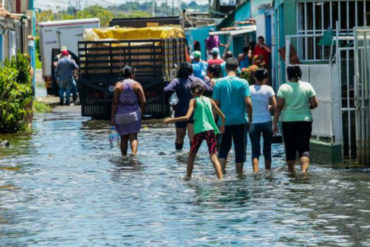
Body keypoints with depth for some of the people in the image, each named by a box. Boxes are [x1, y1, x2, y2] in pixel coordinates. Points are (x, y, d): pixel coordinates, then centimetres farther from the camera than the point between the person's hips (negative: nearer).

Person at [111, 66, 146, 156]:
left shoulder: (118, 85, -2)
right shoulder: (137, 85, -1)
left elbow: (115, 102, -7)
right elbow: (143, 102, -5)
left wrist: (112, 118, -4)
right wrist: (141, 113, 10)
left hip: (120, 115, 1)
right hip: (134, 114, -1)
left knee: (124, 138, 13)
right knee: (133, 137, -6)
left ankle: (124, 157, 19)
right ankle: (134, 152, -30)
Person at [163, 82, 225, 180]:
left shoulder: (194, 101, 1)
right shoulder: (209, 100, 11)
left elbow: (187, 117, -12)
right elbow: (222, 116, 13)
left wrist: (170, 120, -6)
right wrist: (223, 125, 33)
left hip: (199, 131, -2)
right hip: (210, 130, 2)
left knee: (192, 155, 16)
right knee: (213, 156, -3)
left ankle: (188, 176, 20)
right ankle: (220, 178, -17)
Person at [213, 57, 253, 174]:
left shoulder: (219, 83, -2)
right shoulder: (243, 83, -5)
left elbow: (216, 103, -2)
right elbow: (248, 103, -10)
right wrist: (250, 119, 1)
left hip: (225, 121, 1)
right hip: (240, 121, -1)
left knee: (224, 147, 12)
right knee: (240, 148, 7)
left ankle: (221, 170, -3)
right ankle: (239, 173, 9)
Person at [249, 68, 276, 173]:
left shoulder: (249, 89, -2)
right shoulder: (268, 89, -5)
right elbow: (274, 106, -8)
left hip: (253, 122, 0)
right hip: (266, 121, 0)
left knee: (255, 150, 1)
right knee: (267, 149, 13)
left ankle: (255, 170, -14)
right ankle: (268, 171, 21)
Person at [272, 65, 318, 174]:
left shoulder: (284, 87, -3)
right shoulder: (307, 86, 2)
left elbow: (279, 106, -6)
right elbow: (314, 104, 0)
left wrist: (274, 123, -3)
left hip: (288, 121, -1)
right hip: (305, 120, 1)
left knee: (290, 148, 9)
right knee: (304, 148, -1)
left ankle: (292, 173, 16)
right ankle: (304, 169, -21)